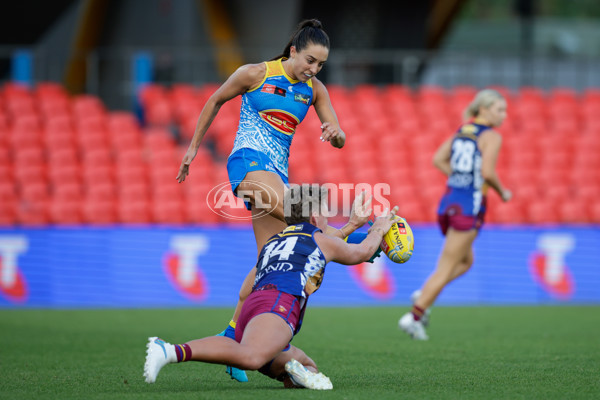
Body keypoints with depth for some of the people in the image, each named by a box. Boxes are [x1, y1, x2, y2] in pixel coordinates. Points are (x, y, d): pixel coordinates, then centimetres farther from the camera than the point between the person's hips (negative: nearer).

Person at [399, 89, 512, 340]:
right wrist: (502, 192, -2)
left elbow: (438, 160, 11)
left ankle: (423, 296, 4)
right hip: (470, 206, -8)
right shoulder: (492, 137, -8)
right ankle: (414, 316, -7)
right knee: (446, 268, -3)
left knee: (465, 261, 23)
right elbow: (488, 172, -18)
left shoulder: (461, 131, 14)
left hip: (449, 199, 8)